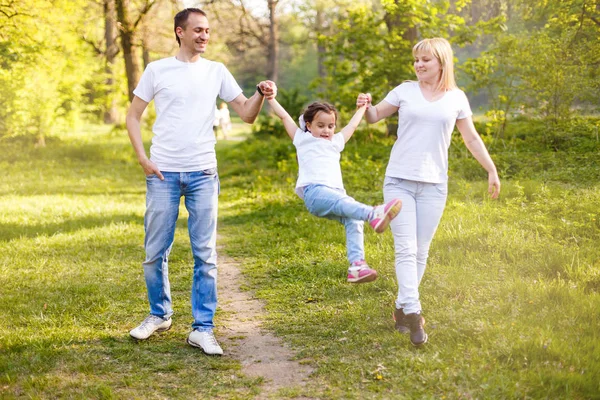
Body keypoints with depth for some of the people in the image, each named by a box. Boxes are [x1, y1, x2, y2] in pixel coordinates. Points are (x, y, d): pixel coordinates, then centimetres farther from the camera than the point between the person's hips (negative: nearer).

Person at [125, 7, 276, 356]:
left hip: (203, 174, 1)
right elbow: (133, 117, 8)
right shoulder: (157, 70, 3)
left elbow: (247, 115, 4)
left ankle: (203, 328, 7)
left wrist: (261, 96, -17)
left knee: (205, 254, 0)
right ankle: (160, 314, 28)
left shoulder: (216, 72, 6)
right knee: (156, 252, 7)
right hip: (163, 173, 0)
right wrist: (143, 158, -4)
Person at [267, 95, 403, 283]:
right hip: (314, 192, -5)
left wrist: (362, 107, 49)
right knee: (343, 202, -36)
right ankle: (373, 214, -61)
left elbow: (352, 126, 41)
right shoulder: (303, 139, 21)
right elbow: (284, 116, 22)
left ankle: (356, 265, -31)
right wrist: (270, 98, 23)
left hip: (336, 193, 6)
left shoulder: (335, 142, 33)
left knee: (353, 220, -22)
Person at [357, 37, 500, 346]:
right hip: (399, 181, -1)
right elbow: (374, 117, 9)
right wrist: (366, 107, -14)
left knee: (421, 252, 5)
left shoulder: (456, 98, 6)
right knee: (405, 249, -9)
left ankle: (402, 308, 19)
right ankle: (413, 314, -12)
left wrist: (492, 171, 11)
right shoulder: (405, 91, 4)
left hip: (433, 184, 1)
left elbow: (471, 138, 13)